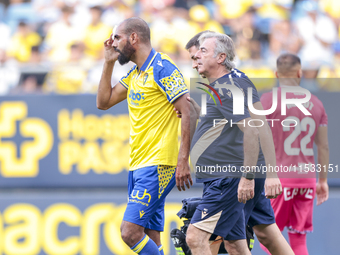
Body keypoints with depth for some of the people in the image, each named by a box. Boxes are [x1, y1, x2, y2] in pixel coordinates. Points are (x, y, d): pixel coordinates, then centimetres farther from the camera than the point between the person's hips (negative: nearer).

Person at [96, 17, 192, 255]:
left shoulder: (162, 67, -11)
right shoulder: (135, 74, 17)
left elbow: (189, 112, -16)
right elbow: (103, 102, 23)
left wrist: (183, 161, -22)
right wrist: (109, 62, 13)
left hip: (158, 166, -9)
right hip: (138, 165, 9)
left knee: (130, 232, -17)